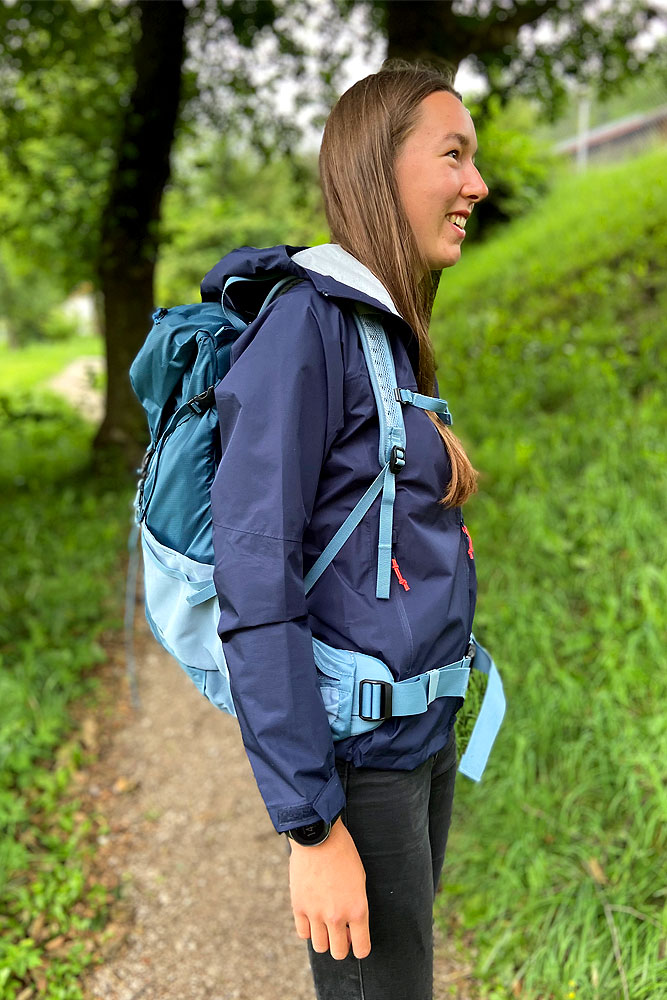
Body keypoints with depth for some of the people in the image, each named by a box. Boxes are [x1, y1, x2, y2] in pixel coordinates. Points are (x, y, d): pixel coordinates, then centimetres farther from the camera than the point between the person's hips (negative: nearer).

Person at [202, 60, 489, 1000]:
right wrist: (313, 826, -20)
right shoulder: (304, 323, -17)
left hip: (425, 736, 8)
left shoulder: (391, 336, 10)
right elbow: (253, 584, -21)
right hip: (357, 755, -8)